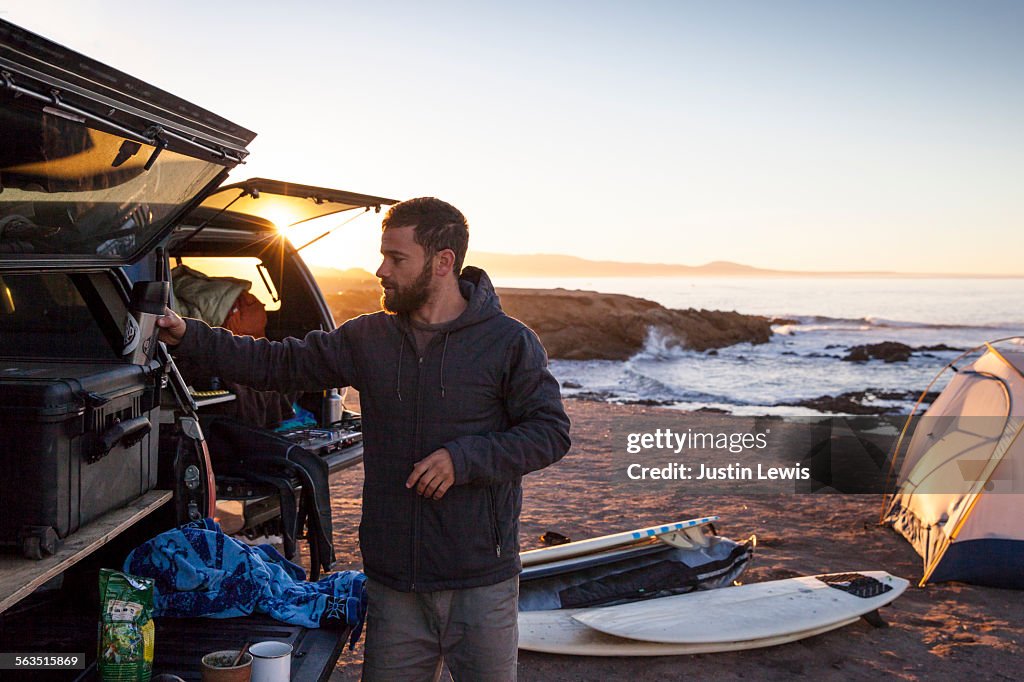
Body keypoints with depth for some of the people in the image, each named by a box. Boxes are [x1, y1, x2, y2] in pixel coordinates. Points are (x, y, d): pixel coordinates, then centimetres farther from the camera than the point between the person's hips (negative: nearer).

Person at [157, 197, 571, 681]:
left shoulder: (510, 342, -6)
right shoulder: (367, 339, 7)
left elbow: (550, 431, -7)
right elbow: (277, 365, 10)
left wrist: (464, 458, -18)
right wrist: (189, 337, 1)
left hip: (481, 584, -3)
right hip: (393, 582, 4)